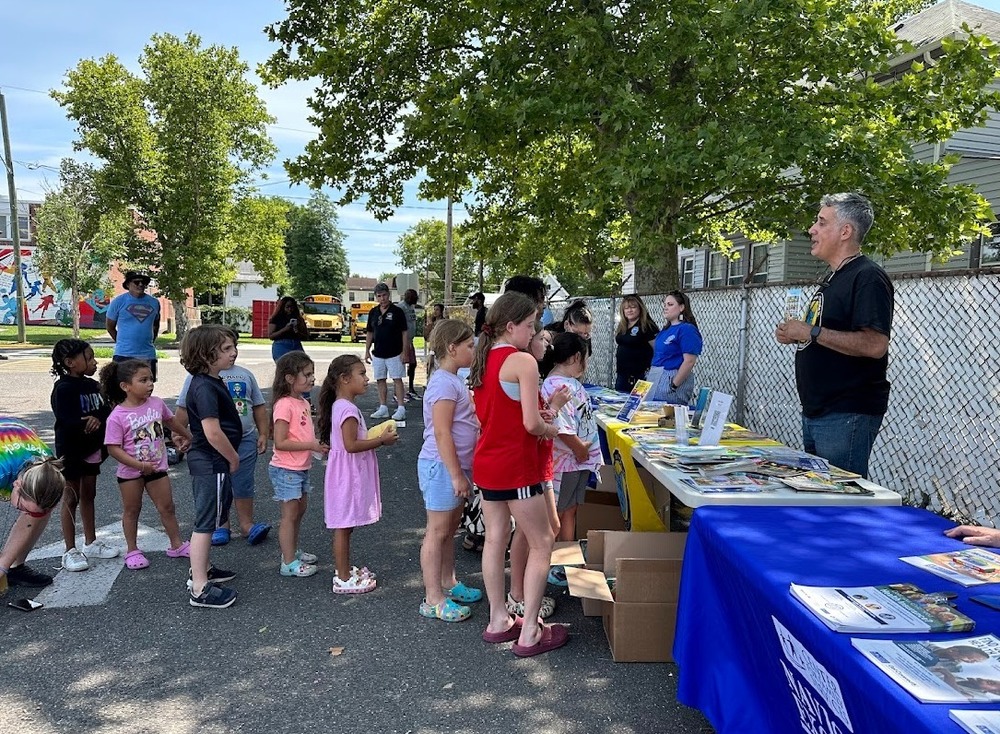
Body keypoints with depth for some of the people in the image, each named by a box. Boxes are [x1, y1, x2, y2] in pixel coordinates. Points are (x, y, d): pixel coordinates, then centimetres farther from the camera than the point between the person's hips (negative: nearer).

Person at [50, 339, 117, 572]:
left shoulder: (93, 385, 6)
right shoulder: (63, 389, -17)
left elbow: (107, 410, 0)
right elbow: (67, 422, -26)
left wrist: (97, 419, -18)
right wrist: (90, 423, -17)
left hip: (92, 450, 7)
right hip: (71, 452, -7)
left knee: (88, 496, 17)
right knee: (71, 499, 3)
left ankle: (91, 543, 29)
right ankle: (71, 551, 13)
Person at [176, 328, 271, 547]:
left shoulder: (245, 375, 10)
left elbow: (259, 407, 13)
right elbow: (183, 409, 1)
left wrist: (263, 434, 8)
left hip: (245, 440, 2)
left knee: (243, 485, 6)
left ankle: (246, 523, 15)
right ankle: (221, 524, 23)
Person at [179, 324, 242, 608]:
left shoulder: (212, 382, 9)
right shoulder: (205, 387, -22)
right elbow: (213, 432, -28)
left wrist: (230, 457, 18)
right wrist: (234, 458, -14)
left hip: (213, 462, 10)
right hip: (211, 463, -10)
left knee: (212, 517, 22)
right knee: (206, 521, -3)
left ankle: (201, 569, 37)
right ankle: (200, 589, 6)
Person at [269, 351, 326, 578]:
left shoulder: (303, 403, 8)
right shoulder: (284, 405, -21)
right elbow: (280, 442, -24)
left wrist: (319, 445, 2)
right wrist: (311, 446, -24)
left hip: (301, 468, 9)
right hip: (286, 470, -9)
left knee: (300, 509, 20)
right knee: (290, 514, 0)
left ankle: (293, 551, 36)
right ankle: (289, 563, 10)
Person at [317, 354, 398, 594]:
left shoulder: (341, 406, 11)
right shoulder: (348, 409, -21)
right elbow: (351, 445, -25)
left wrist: (376, 436, 8)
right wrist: (381, 440, -18)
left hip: (351, 474, 10)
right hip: (348, 474, -10)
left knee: (345, 525, 19)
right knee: (343, 526, 0)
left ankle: (345, 569, 31)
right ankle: (343, 580, 9)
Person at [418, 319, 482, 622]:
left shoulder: (454, 381, 12)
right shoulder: (444, 383, -19)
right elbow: (442, 433, -23)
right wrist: (456, 475, -22)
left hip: (455, 466, 10)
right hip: (442, 467, -10)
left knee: (450, 528, 19)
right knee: (437, 532, 0)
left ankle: (448, 583, 33)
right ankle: (433, 599, 10)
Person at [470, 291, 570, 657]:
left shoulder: (483, 360, 7)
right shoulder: (523, 361, -17)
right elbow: (531, 424, -21)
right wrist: (550, 430, -1)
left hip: (486, 462, 8)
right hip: (516, 466, -8)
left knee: (495, 539, 15)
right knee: (541, 543, 4)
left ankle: (498, 620, 27)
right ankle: (529, 633, 9)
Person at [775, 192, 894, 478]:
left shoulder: (868, 278, -13)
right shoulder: (832, 279, 17)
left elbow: (875, 345, -25)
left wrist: (811, 332, -20)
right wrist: (794, 335, 7)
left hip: (847, 415, -10)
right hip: (815, 411, 10)